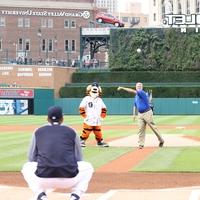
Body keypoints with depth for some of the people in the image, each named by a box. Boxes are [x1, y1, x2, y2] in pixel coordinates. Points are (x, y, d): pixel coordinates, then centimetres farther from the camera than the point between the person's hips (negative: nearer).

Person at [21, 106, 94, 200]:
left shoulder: (38, 132, 16)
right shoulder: (71, 132, 14)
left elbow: (31, 159, 23)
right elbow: (78, 159, 23)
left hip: (43, 180, 1)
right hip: (69, 180, 0)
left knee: (27, 167, 33)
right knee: (87, 167, 30)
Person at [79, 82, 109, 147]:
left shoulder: (99, 100, 14)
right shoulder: (86, 99, -3)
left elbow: (103, 108, 25)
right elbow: (81, 108, -9)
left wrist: (102, 115, 14)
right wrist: (84, 115, -12)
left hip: (97, 121, 5)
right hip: (88, 121, -5)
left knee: (98, 133, 7)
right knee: (86, 132, -9)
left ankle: (100, 141, 22)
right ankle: (82, 141, 2)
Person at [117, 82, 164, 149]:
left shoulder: (142, 93, -12)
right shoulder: (136, 96, 15)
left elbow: (132, 91, -23)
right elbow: (135, 106, 26)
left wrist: (122, 88, -23)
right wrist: (134, 114, 15)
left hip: (147, 113, -7)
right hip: (140, 114, 7)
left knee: (153, 127, -1)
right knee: (141, 129, -2)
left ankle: (161, 140, 13)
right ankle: (141, 144, -1)